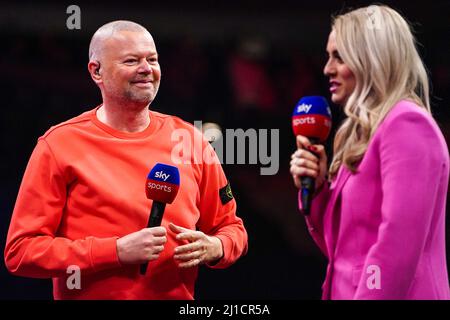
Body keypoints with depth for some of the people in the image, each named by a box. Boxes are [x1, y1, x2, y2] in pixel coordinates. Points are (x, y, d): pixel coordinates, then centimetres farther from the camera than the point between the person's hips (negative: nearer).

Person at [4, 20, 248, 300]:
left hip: (178, 296, 3)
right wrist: (117, 251, -21)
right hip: (91, 296, -3)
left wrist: (213, 249, -11)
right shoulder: (59, 145, -8)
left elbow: (231, 228, 11)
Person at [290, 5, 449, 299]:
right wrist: (315, 189, 4)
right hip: (350, 291, 9)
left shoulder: (406, 124, -11)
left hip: (379, 293, -9)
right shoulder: (363, 132, 16)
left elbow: (398, 245, -20)